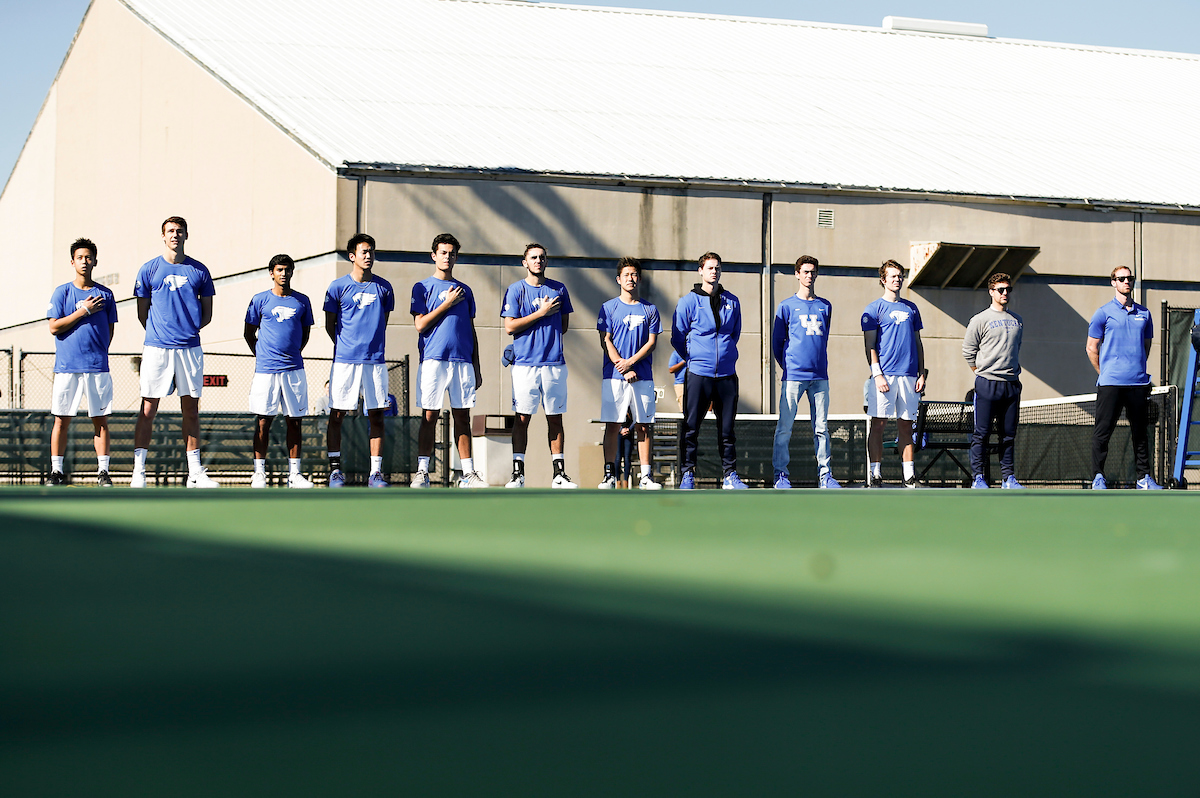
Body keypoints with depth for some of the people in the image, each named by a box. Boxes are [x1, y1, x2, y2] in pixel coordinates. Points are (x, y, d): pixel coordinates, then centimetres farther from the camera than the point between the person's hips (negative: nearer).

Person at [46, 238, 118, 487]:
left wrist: (98, 352, 7)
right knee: (62, 419, 0)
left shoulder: (105, 294, 10)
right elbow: (54, 327, -4)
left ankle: (103, 471, 4)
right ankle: (57, 471, 6)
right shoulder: (62, 292, 4)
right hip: (66, 365, -1)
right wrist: (84, 311, -8)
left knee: (101, 419, 1)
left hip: (98, 366, 1)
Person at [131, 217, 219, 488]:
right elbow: (142, 312, 9)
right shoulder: (149, 269, 5)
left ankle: (195, 473, 9)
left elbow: (207, 314, 13)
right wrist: (158, 334, 4)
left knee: (191, 409, 5)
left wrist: (188, 330, 3)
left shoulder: (199, 270, 9)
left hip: (189, 348, 2)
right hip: (156, 347, -2)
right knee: (148, 409, -3)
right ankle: (138, 471, -1)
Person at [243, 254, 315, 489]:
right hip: (266, 370, -2)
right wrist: (261, 356, 7)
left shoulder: (302, 301, 9)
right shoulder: (260, 300, 4)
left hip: (294, 369, 2)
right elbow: (249, 333, 10)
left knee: (294, 421, 3)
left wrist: (293, 354, 10)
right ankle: (259, 473, 5)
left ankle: (294, 473, 7)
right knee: (263, 421, -1)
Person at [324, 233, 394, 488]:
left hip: (375, 360, 2)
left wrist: (372, 344, 13)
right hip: (344, 360, -2)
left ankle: (376, 472, 3)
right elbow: (329, 325, 8)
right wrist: (346, 346, 9)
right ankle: (335, 469, 6)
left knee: (376, 416, 1)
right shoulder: (338, 287, 1)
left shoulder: (383, 287, 8)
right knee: (337, 415, -1)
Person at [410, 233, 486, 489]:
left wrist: (476, 367, 13)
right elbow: (420, 324, -5)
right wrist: (447, 304, -8)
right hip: (433, 359, -3)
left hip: (463, 360, 3)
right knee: (430, 415, -4)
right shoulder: (423, 288, 6)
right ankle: (422, 472, -3)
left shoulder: (465, 290, 18)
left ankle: (468, 473, 3)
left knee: (462, 416, 3)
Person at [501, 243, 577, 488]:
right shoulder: (516, 290, 3)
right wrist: (541, 313, -8)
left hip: (554, 362, 2)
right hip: (525, 363, -2)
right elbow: (510, 327, -5)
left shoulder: (559, 289, 12)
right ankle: (518, 473, -1)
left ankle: (559, 473, 6)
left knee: (555, 418, 4)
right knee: (522, 418, -4)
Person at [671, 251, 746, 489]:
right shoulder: (688, 302, 1)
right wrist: (696, 358, 9)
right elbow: (677, 339, 5)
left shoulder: (732, 302, 11)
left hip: (727, 375, 3)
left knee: (727, 428, 6)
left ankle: (730, 475, 10)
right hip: (698, 373, -3)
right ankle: (687, 474, 3)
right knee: (691, 427, -3)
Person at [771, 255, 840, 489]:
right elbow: (777, 342, 9)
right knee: (785, 427, -5)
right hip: (793, 375, -3)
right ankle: (780, 474, 2)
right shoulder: (787, 306, 4)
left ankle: (824, 475, 7)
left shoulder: (825, 306, 14)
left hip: (820, 376, 3)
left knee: (821, 427, 3)